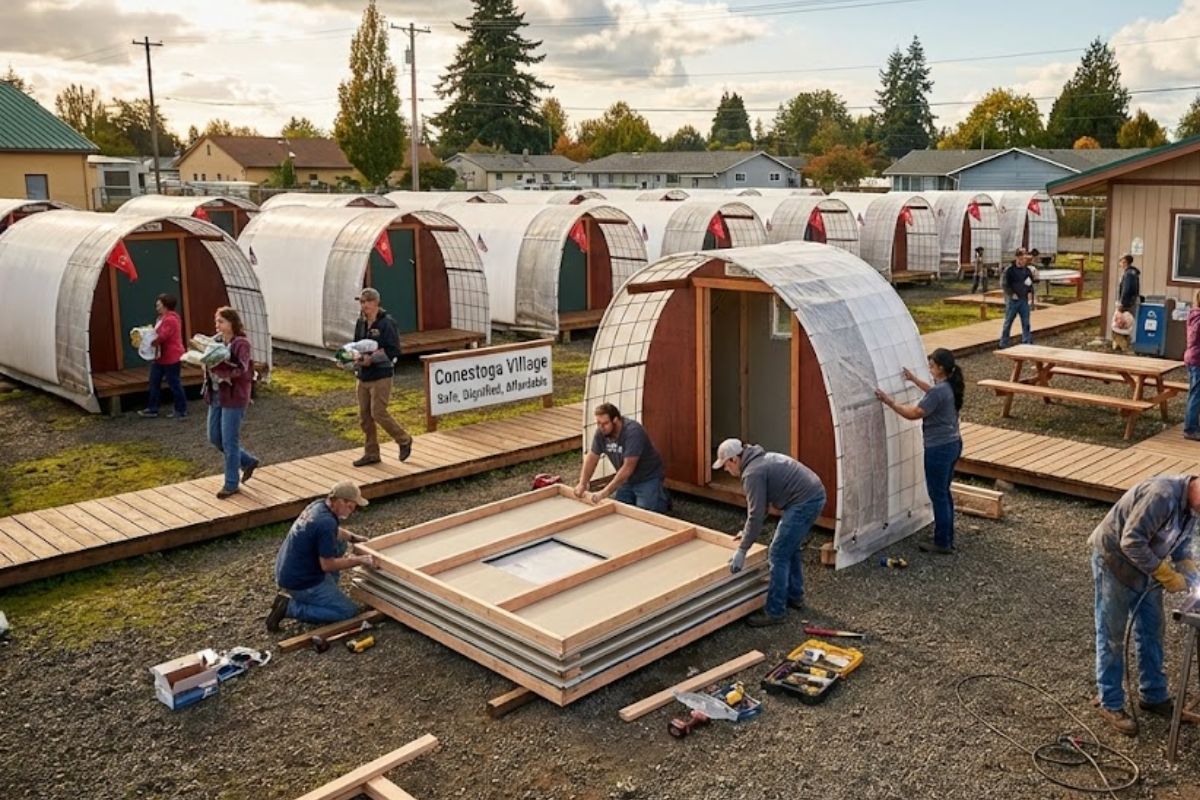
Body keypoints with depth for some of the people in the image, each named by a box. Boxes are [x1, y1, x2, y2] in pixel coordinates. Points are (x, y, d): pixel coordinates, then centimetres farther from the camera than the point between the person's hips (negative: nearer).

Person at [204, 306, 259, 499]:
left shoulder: (241, 343, -14)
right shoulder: (217, 340, 8)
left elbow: (241, 369, -26)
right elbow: (211, 362, 10)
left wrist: (216, 364, -36)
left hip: (234, 398, -8)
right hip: (216, 396, 8)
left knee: (229, 441, 0)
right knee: (214, 438, 14)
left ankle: (231, 484, 13)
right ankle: (248, 461, 32)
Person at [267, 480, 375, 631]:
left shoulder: (319, 504, 0)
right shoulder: (326, 522, -27)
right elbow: (328, 565, -21)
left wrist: (353, 537, 12)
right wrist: (359, 560, -12)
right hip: (299, 581, -9)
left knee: (338, 544, 16)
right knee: (348, 610, -1)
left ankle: (323, 593, 18)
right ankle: (290, 607, -5)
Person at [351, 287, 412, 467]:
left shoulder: (386, 323, -13)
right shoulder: (360, 323, 9)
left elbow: (394, 351, -16)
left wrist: (372, 358, -23)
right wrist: (357, 355, -3)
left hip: (381, 376, -7)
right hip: (363, 377, 7)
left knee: (378, 413, -9)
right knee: (364, 417, 9)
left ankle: (404, 440, 13)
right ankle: (371, 453, 21)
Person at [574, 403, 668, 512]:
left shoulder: (633, 432, -30)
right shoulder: (601, 432, -10)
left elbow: (628, 468, -34)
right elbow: (592, 458, 0)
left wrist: (604, 492, -37)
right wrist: (582, 484, -13)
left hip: (648, 478, -6)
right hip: (627, 479, 6)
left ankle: (661, 497, 11)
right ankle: (635, 497, 19)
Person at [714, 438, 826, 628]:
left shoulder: (752, 473, -14)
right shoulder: (760, 459, 18)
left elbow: (756, 514, -16)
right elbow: (760, 505, 27)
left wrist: (742, 550, -11)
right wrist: (747, 531, 31)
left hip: (804, 502, -11)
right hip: (814, 494, 11)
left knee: (778, 555, -4)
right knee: (791, 549, 24)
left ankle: (775, 612, 3)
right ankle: (794, 596, 37)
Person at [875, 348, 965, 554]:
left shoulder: (939, 392, -24)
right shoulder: (950, 387, 5)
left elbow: (913, 413, -23)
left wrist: (890, 401, -15)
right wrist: (914, 380, 33)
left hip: (939, 449, -9)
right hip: (953, 444, 9)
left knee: (938, 496, 2)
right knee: (944, 493, 19)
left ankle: (942, 544, 12)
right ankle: (947, 539, 29)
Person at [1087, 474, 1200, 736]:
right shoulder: (1162, 495, -32)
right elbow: (1132, 542, -32)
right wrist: (1166, 575, -24)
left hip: (1147, 566, 9)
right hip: (1115, 562, -8)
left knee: (1152, 632, 16)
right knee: (1112, 637, 3)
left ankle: (1153, 695, 31)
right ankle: (1111, 704, 13)